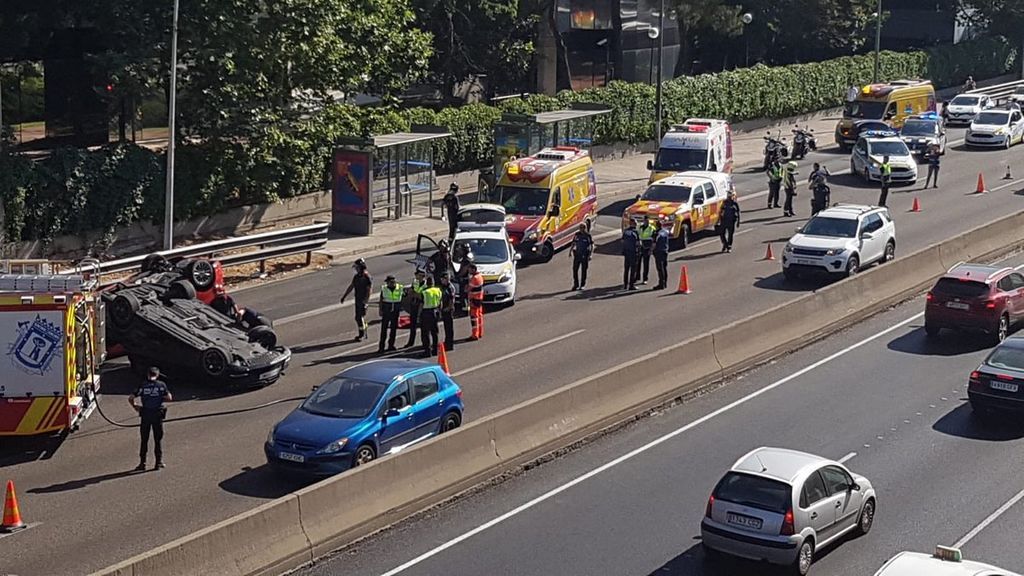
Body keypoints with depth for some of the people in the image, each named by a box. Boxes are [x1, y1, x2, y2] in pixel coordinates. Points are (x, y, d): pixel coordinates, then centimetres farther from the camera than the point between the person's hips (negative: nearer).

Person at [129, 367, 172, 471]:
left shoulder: (143, 386, 1)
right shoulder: (161, 385, -3)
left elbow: (131, 398, -2)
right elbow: (169, 398, -10)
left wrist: (134, 406, 15)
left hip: (145, 414, 1)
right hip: (158, 414, -1)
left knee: (144, 440, 9)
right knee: (158, 439, 10)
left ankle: (142, 463, 9)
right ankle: (159, 461, 12)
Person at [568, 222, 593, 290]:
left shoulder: (588, 236, -5)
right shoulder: (576, 234, 5)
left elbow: (592, 246, -3)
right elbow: (573, 243, 15)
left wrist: (590, 254, -12)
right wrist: (570, 251, 5)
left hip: (585, 255, -3)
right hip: (577, 254, 3)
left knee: (583, 270, 4)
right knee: (575, 270, 1)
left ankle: (583, 285, 14)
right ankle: (576, 284, 11)